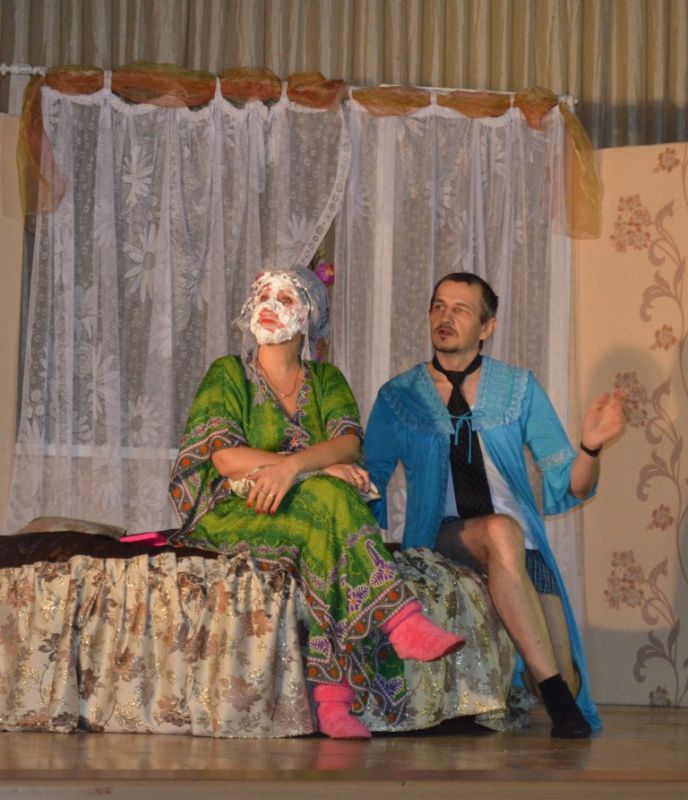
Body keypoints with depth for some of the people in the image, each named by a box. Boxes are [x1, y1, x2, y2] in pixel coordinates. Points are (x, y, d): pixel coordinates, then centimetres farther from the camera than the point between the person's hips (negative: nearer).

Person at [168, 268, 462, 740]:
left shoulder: (326, 380, 15)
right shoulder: (227, 375, 6)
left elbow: (349, 442, -6)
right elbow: (225, 456, -11)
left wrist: (292, 466, -28)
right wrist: (322, 468, -20)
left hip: (310, 516, 3)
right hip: (233, 515, -3)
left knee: (325, 542, -36)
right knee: (331, 498, -33)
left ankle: (330, 698, -48)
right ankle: (402, 622, -43)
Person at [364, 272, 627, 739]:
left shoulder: (519, 389, 7)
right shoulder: (398, 398, 5)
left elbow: (570, 488, 3)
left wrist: (591, 446, -18)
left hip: (522, 544, 1)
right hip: (440, 539, -1)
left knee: (566, 680, -23)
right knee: (502, 531, -38)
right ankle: (555, 695, -35)